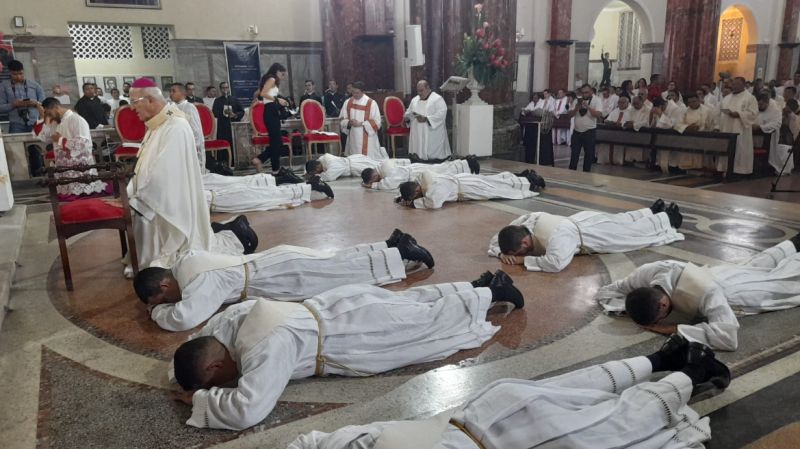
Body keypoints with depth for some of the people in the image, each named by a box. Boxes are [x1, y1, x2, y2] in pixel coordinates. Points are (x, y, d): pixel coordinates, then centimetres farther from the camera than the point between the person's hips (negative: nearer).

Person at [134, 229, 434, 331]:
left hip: (284, 276, -8)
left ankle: (400, 252, 11)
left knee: (346, 272, 2)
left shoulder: (197, 283, -24)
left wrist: (157, 311, -17)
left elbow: (183, 319, -39)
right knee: (341, 263, 18)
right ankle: (393, 246, 25)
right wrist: (158, 302, 13)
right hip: (274, 263, 8)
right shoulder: (184, 263, 4)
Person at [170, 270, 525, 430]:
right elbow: (199, 338, 12)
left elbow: (247, 411, -45)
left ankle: (489, 292, 37)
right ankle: (483, 287, 43)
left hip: (358, 335, -7)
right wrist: (184, 370, -6)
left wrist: (202, 398, -29)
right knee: (416, 305, 25)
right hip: (340, 309, 7)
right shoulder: (232, 319, -10)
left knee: (433, 320, 15)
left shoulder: (263, 349, -35)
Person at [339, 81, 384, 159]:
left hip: (367, 139, -4)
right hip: (353, 138, 4)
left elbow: (376, 122, -10)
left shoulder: (371, 103, -8)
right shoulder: (348, 102, 6)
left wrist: (360, 124, -18)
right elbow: (342, 119, 10)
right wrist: (349, 122, -14)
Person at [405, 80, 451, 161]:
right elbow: (408, 113, 22)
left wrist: (426, 119, -22)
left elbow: (441, 114, -14)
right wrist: (407, 117, -3)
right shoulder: (414, 100, 17)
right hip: (417, 136, 5)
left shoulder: (438, 99, -3)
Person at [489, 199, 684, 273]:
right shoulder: (525, 221, -25)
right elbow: (494, 241, -14)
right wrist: (503, 253, -35)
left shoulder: (554, 237, -47)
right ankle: (654, 211, 60)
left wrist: (523, 259, -51)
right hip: (581, 221, 6)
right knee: (625, 221, 33)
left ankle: (669, 218, 50)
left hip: (597, 234, -6)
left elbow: (556, 263, -59)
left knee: (638, 231, 22)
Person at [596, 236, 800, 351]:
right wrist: (630, 308, -42)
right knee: (758, 265, 36)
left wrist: (673, 328, -59)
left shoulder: (705, 291, -53)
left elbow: (728, 337, -60)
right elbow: (605, 292, -24)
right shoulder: (647, 273, -38)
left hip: (740, 288, -5)